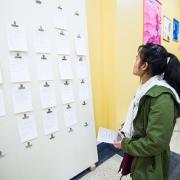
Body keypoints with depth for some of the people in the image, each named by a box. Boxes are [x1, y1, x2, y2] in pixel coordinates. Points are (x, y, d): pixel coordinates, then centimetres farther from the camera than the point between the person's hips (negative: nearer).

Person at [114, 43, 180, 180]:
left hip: (150, 166, -7)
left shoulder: (161, 96, -30)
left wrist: (125, 145, -18)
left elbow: (156, 142, -29)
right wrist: (126, 132, -2)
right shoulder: (147, 88, 0)